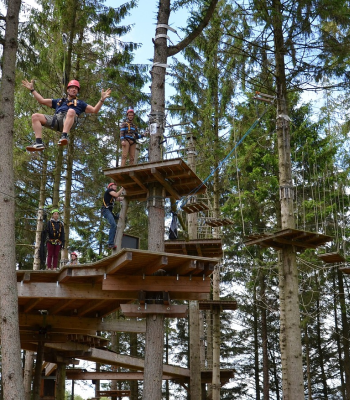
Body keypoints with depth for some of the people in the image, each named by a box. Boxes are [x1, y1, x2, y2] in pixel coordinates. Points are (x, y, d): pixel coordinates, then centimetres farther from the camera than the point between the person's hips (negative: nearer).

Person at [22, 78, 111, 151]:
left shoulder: (79, 103, 34)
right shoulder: (59, 101, 40)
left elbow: (94, 110, 24)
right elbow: (42, 100, 38)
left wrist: (102, 99, 11)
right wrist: (32, 89, 35)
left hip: (69, 121, -3)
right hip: (56, 118, 3)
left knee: (71, 111, -39)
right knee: (35, 116, -18)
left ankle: (64, 136, -56)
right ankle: (39, 143, -34)